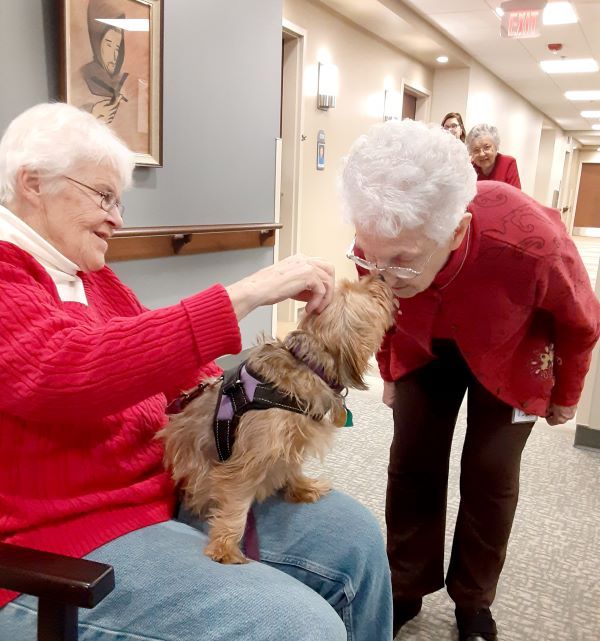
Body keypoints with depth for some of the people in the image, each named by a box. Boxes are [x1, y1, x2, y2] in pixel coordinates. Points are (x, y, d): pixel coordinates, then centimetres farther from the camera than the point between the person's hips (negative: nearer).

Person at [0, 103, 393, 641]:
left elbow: (177, 366, 16)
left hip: (175, 485, 8)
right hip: (64, 542, -8)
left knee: (355, 538, 1)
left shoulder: (93, 278, 14)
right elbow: (73, 370, -32)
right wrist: (247, 293, -31)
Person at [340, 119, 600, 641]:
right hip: (425, 350, 2)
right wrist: (390, 376, 10)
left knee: (489, 475, -2)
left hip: (509, 358, -2)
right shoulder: (379, 247, -32)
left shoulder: (531, 240, -42)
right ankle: (405, 589, 21)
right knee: (412, 464, 1)